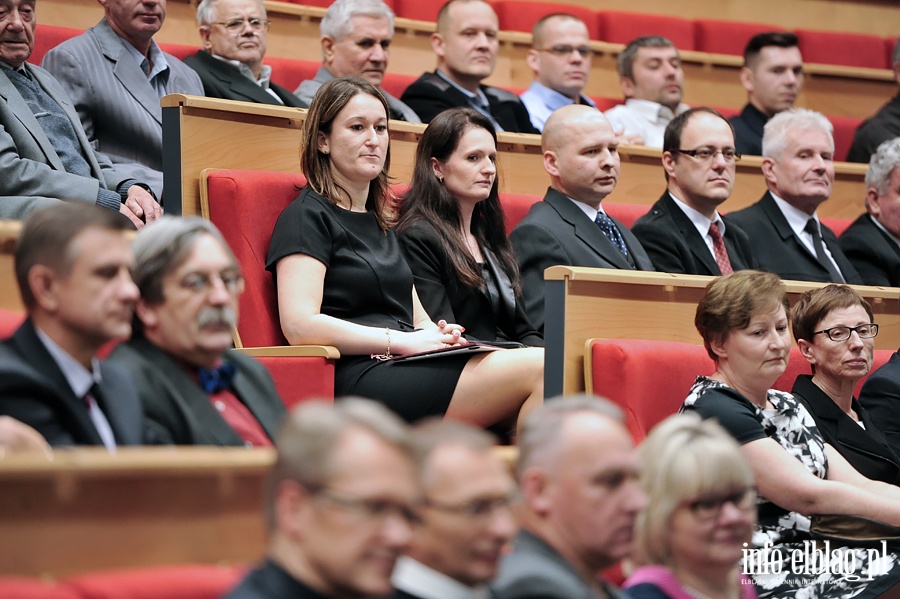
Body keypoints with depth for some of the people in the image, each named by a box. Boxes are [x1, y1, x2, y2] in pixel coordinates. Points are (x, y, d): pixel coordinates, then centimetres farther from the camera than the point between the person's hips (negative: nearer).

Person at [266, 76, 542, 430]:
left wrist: (437, 334, 3)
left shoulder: (380, 221, 28)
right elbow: (300, 326, -12)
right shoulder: (308, 217, 2)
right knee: (536, 371, -26)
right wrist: (402, 341, -13)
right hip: (359, 379, -8)